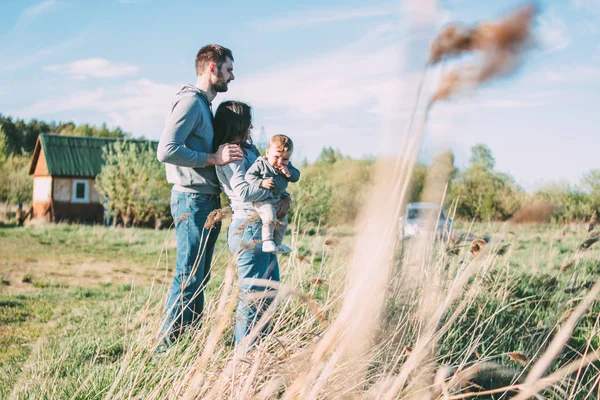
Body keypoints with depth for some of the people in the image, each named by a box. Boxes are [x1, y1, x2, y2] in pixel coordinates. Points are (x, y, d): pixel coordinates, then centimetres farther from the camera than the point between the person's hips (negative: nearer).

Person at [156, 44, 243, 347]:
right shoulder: (190, 101, -13)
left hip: (207, 200, 10)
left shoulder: (204, 103, 19)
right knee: (189, 276, -8)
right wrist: (213, 158, -21)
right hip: (192, 199, -10)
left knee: (200, 276, 13)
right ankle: (167, 343, -2)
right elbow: (166, 150, -24)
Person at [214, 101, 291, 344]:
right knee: (253, 292, -5)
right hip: (249, 226, -10)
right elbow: (244, 191, -21)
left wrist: (285, 198, 0)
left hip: (263, 228, 10)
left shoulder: (248, 150, 19)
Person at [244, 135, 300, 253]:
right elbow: (249, 176, -15)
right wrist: (261, 182, -28)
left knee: (283, 222, 18)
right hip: (263, 199, -8)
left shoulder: (287, 166, 5)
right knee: (270, 217, -32)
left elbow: (296, 177, 4)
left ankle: (277, 244, 35)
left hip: (277, 199, 8)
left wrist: (288, 172, -17)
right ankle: (267, 241, -21)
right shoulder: (260, 164, -13)